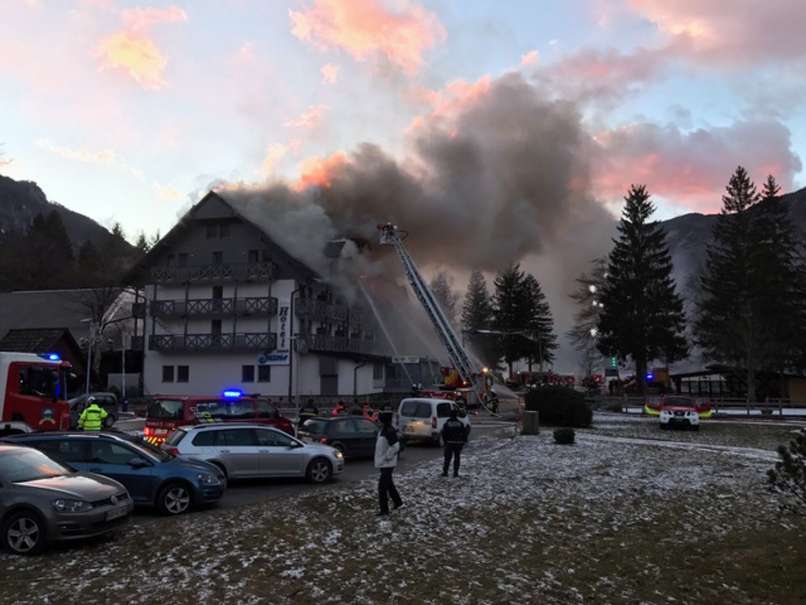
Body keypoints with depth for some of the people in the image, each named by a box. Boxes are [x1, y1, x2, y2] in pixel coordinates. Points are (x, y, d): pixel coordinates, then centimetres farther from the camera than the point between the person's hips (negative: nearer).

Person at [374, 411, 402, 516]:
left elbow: (395, 447, -29)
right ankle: (397, 502, 37)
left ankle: (384, 510, 0)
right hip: (382, 463, 10)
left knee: (382, 486, -7)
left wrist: (387, 457, -20)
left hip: (387, 464, -10)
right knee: (388, 484, 22)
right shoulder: (383, 429, 8)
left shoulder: (390, 431, -22)